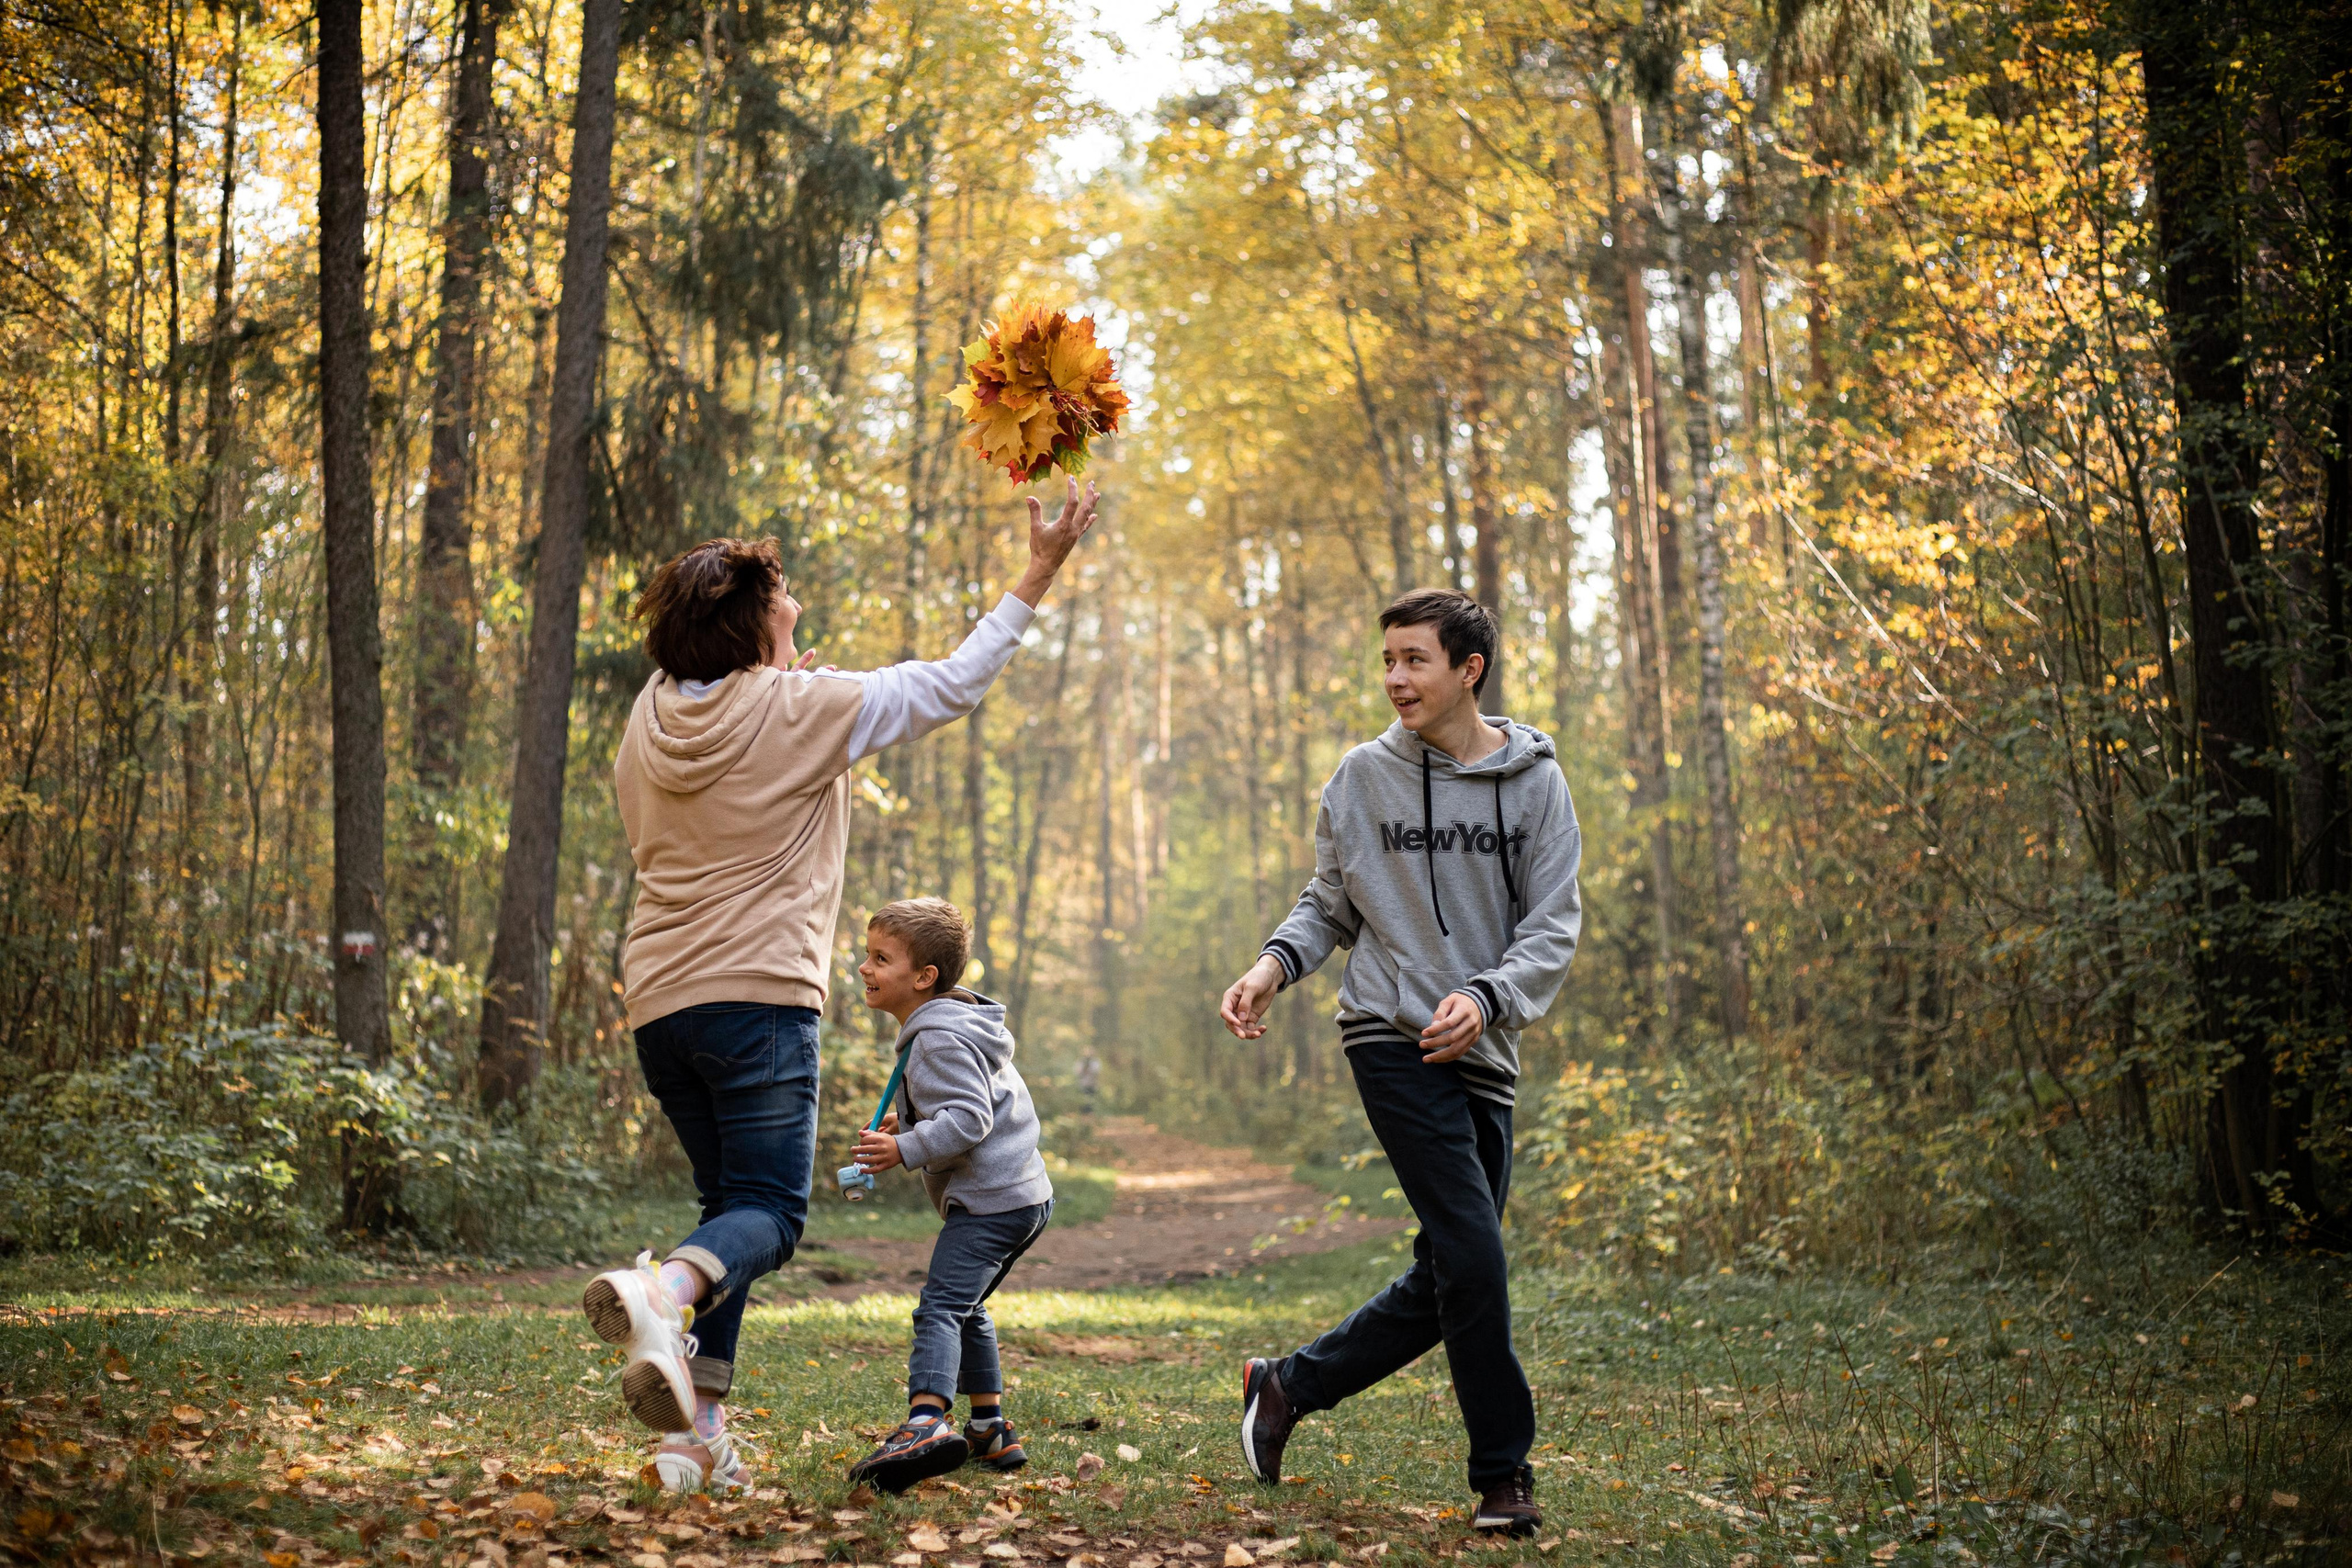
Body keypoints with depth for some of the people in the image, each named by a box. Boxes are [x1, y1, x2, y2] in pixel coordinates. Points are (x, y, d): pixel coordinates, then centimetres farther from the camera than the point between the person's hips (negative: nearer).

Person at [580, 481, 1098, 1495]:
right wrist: (1040, 572, 10)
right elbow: (955, 682, 3)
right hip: (758, 993, -6)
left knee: (732, 1200, 16)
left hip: (660, 997, 7)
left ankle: (695, 1431, 8)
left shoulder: (650, 719, 10)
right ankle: (665, 1291, -36)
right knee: (767, 1210, -4)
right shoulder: (804, 709, -6)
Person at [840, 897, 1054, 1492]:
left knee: (939, 1308, -21)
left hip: (990, 1200, -11)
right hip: (1023, 1195, 11)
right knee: (966, 1310, 23)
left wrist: (906, 1149, -31)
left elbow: (969, 1120, -25)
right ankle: (991, 1433, 28)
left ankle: (926, 1423, -38)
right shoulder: (956, 1025, 18)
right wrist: (909, 1124, 19)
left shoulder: (941, 1040, -15)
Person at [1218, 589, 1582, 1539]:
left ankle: (1289, 1385, 25)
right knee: (1472, 1256, -14)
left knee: (1445, 1287, 6)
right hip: (1393, 1037, -3)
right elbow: (1330, 905, 13)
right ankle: (1502, 1474, -3)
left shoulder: (1536, 783, 3)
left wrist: (1486, 997, -21)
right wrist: (1276, 964, -7)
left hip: (1484, 1056, 3)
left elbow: (1554, 928, -2)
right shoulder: (1363, 777, 4)